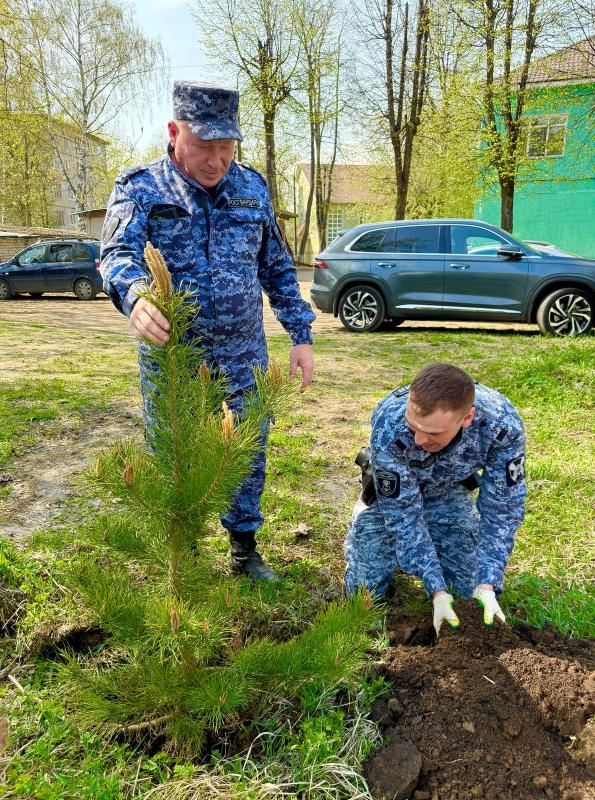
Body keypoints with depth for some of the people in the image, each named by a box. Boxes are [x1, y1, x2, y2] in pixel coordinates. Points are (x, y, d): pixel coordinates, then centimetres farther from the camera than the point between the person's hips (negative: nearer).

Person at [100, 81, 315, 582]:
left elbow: (277, 268, 10)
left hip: (244, 358, 2)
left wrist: (301, 335, 5)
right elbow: (118, 254, -23)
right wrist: (134, 295, -46)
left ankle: (244, 547, 32)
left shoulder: (252, 187, 4)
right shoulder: (140, 188, -6)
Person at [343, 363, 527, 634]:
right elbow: (402, 513, -30)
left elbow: (501, 508, -24)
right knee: (365, 587, -4)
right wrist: (437, 591, -32)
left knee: (469, 589, 0)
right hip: (392, 495, -1)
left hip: (448, 492, 2)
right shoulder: (388, 426, -41)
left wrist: (487, 586, -31)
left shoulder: (502, 423, -37)